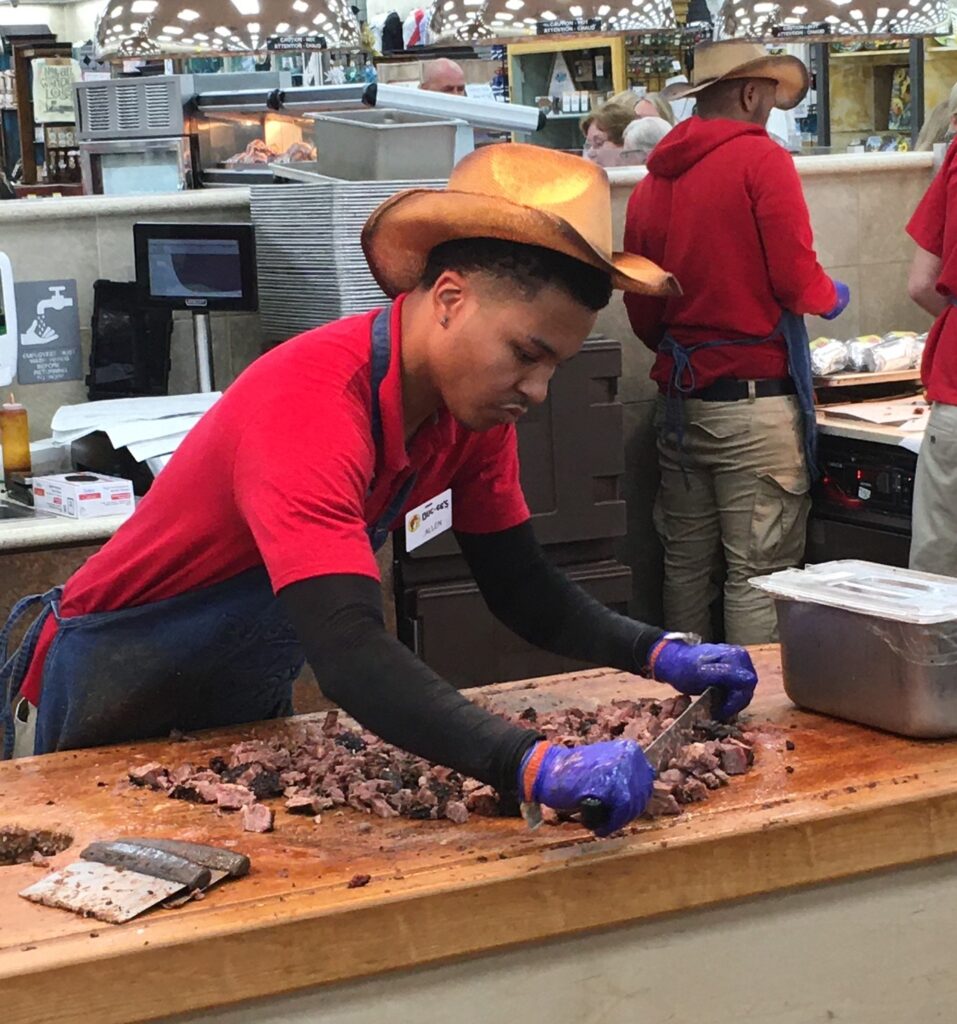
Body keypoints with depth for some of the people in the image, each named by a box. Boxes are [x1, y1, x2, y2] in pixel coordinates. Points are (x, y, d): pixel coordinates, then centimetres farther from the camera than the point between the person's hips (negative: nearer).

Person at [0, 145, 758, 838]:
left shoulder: (472, 400, -13)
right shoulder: (312, 405, -38)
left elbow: (519, 586, -3)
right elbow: (349, 652, -49)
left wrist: (658, 653, -18)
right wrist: (536, 767, -59)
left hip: (251, 697, 7)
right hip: (115, 701, -7)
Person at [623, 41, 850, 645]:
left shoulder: (652, 183, 10)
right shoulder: (761, 158, -7)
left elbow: (642, 317, 12)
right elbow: (797, 282, -13)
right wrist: (831, 297, 9)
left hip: (679, 405, 6)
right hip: (755, 401, -6)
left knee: (687, 567, 12)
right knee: (759, 575, -2)